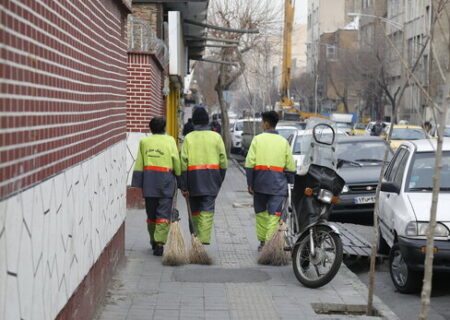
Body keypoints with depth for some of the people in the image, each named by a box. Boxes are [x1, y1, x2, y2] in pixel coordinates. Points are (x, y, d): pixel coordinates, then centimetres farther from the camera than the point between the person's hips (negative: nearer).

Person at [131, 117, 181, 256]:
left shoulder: (144, 142, 6)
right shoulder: (170, 141, -1)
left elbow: (139, 165, 5)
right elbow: (177, 162, -2)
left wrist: (137, 184, 7)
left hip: (148, 182, 3)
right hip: (166, 182, -3)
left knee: (151, 213, 14)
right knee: (163, 213, -2)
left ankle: (154, 242, 24)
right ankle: (159, 243, -13)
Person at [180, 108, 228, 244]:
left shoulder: (188, 138, 0)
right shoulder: (216, 137, 3)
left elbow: (183, 163, -4)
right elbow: (223, 160, 2)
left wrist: (184, 186, -2)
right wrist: (219, 181, 12)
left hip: (194, 179, 0)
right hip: (211, 179, 0)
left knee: (195, 210, 14)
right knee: (207, 211, -2)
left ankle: (197, 237, 21)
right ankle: (204, 240, -12)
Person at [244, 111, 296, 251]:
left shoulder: (258, 139, 1)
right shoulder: (283, 142, 7)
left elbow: (249, 163, -4)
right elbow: (291, 167, 5)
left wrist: (250, 183, -1)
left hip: (260, 182, 0)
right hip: (278, 184, 0)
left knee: (261, 212, 14)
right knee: (274, 215, -2)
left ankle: (262, 241, 20)